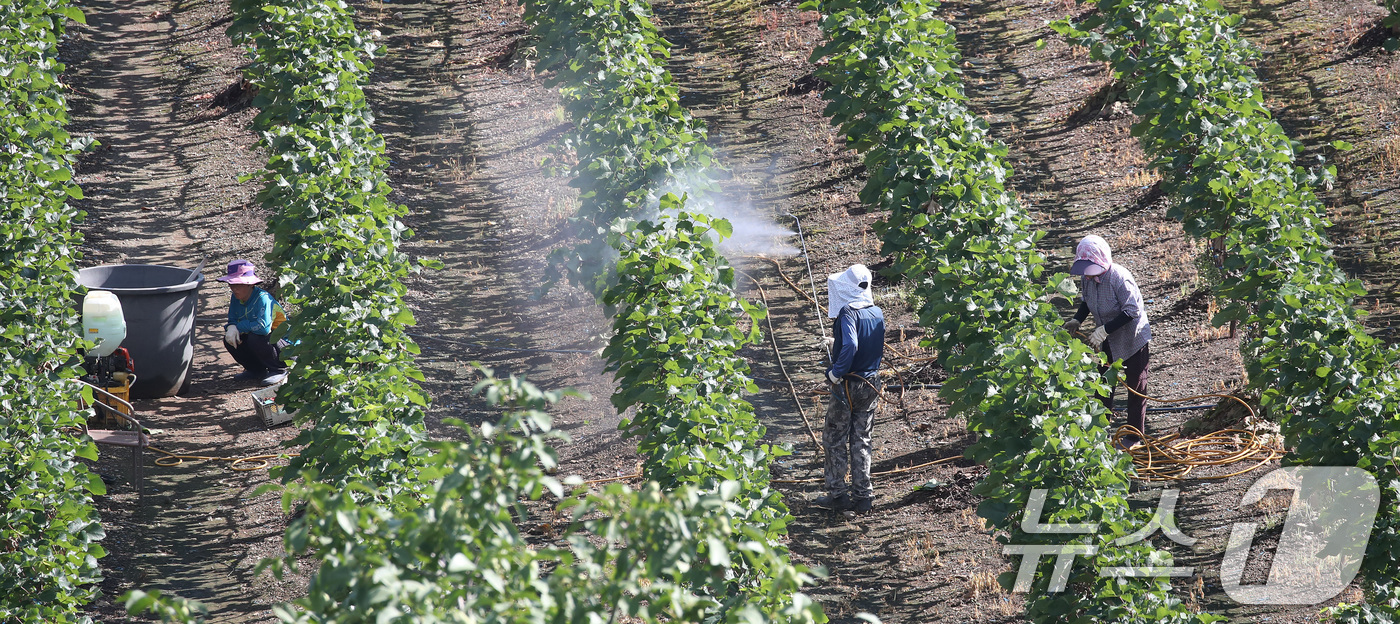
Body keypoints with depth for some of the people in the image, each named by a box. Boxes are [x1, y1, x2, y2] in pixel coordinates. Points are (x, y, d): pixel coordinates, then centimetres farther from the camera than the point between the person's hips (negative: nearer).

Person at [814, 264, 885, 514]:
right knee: (861, 440, 13)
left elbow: (850, 346, -32)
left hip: (847, 385, -6)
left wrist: (835, 373, -21)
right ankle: (863, 495, 14)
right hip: (871, 384, 6)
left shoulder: (848, 312, -18)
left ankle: (837, 494, 10)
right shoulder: (877, 313, 4)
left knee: (835, 439, 7)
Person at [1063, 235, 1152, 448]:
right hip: (1108, 341, 7)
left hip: (1133, 338, -7)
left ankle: (1135, 435, 18)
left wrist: (1104, 330, -36)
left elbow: (1132, 311, -32)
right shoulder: (1087, 278, -11)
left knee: (1136, 386, 6)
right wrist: (1077, 320, -9)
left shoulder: (1120, 278, -32)